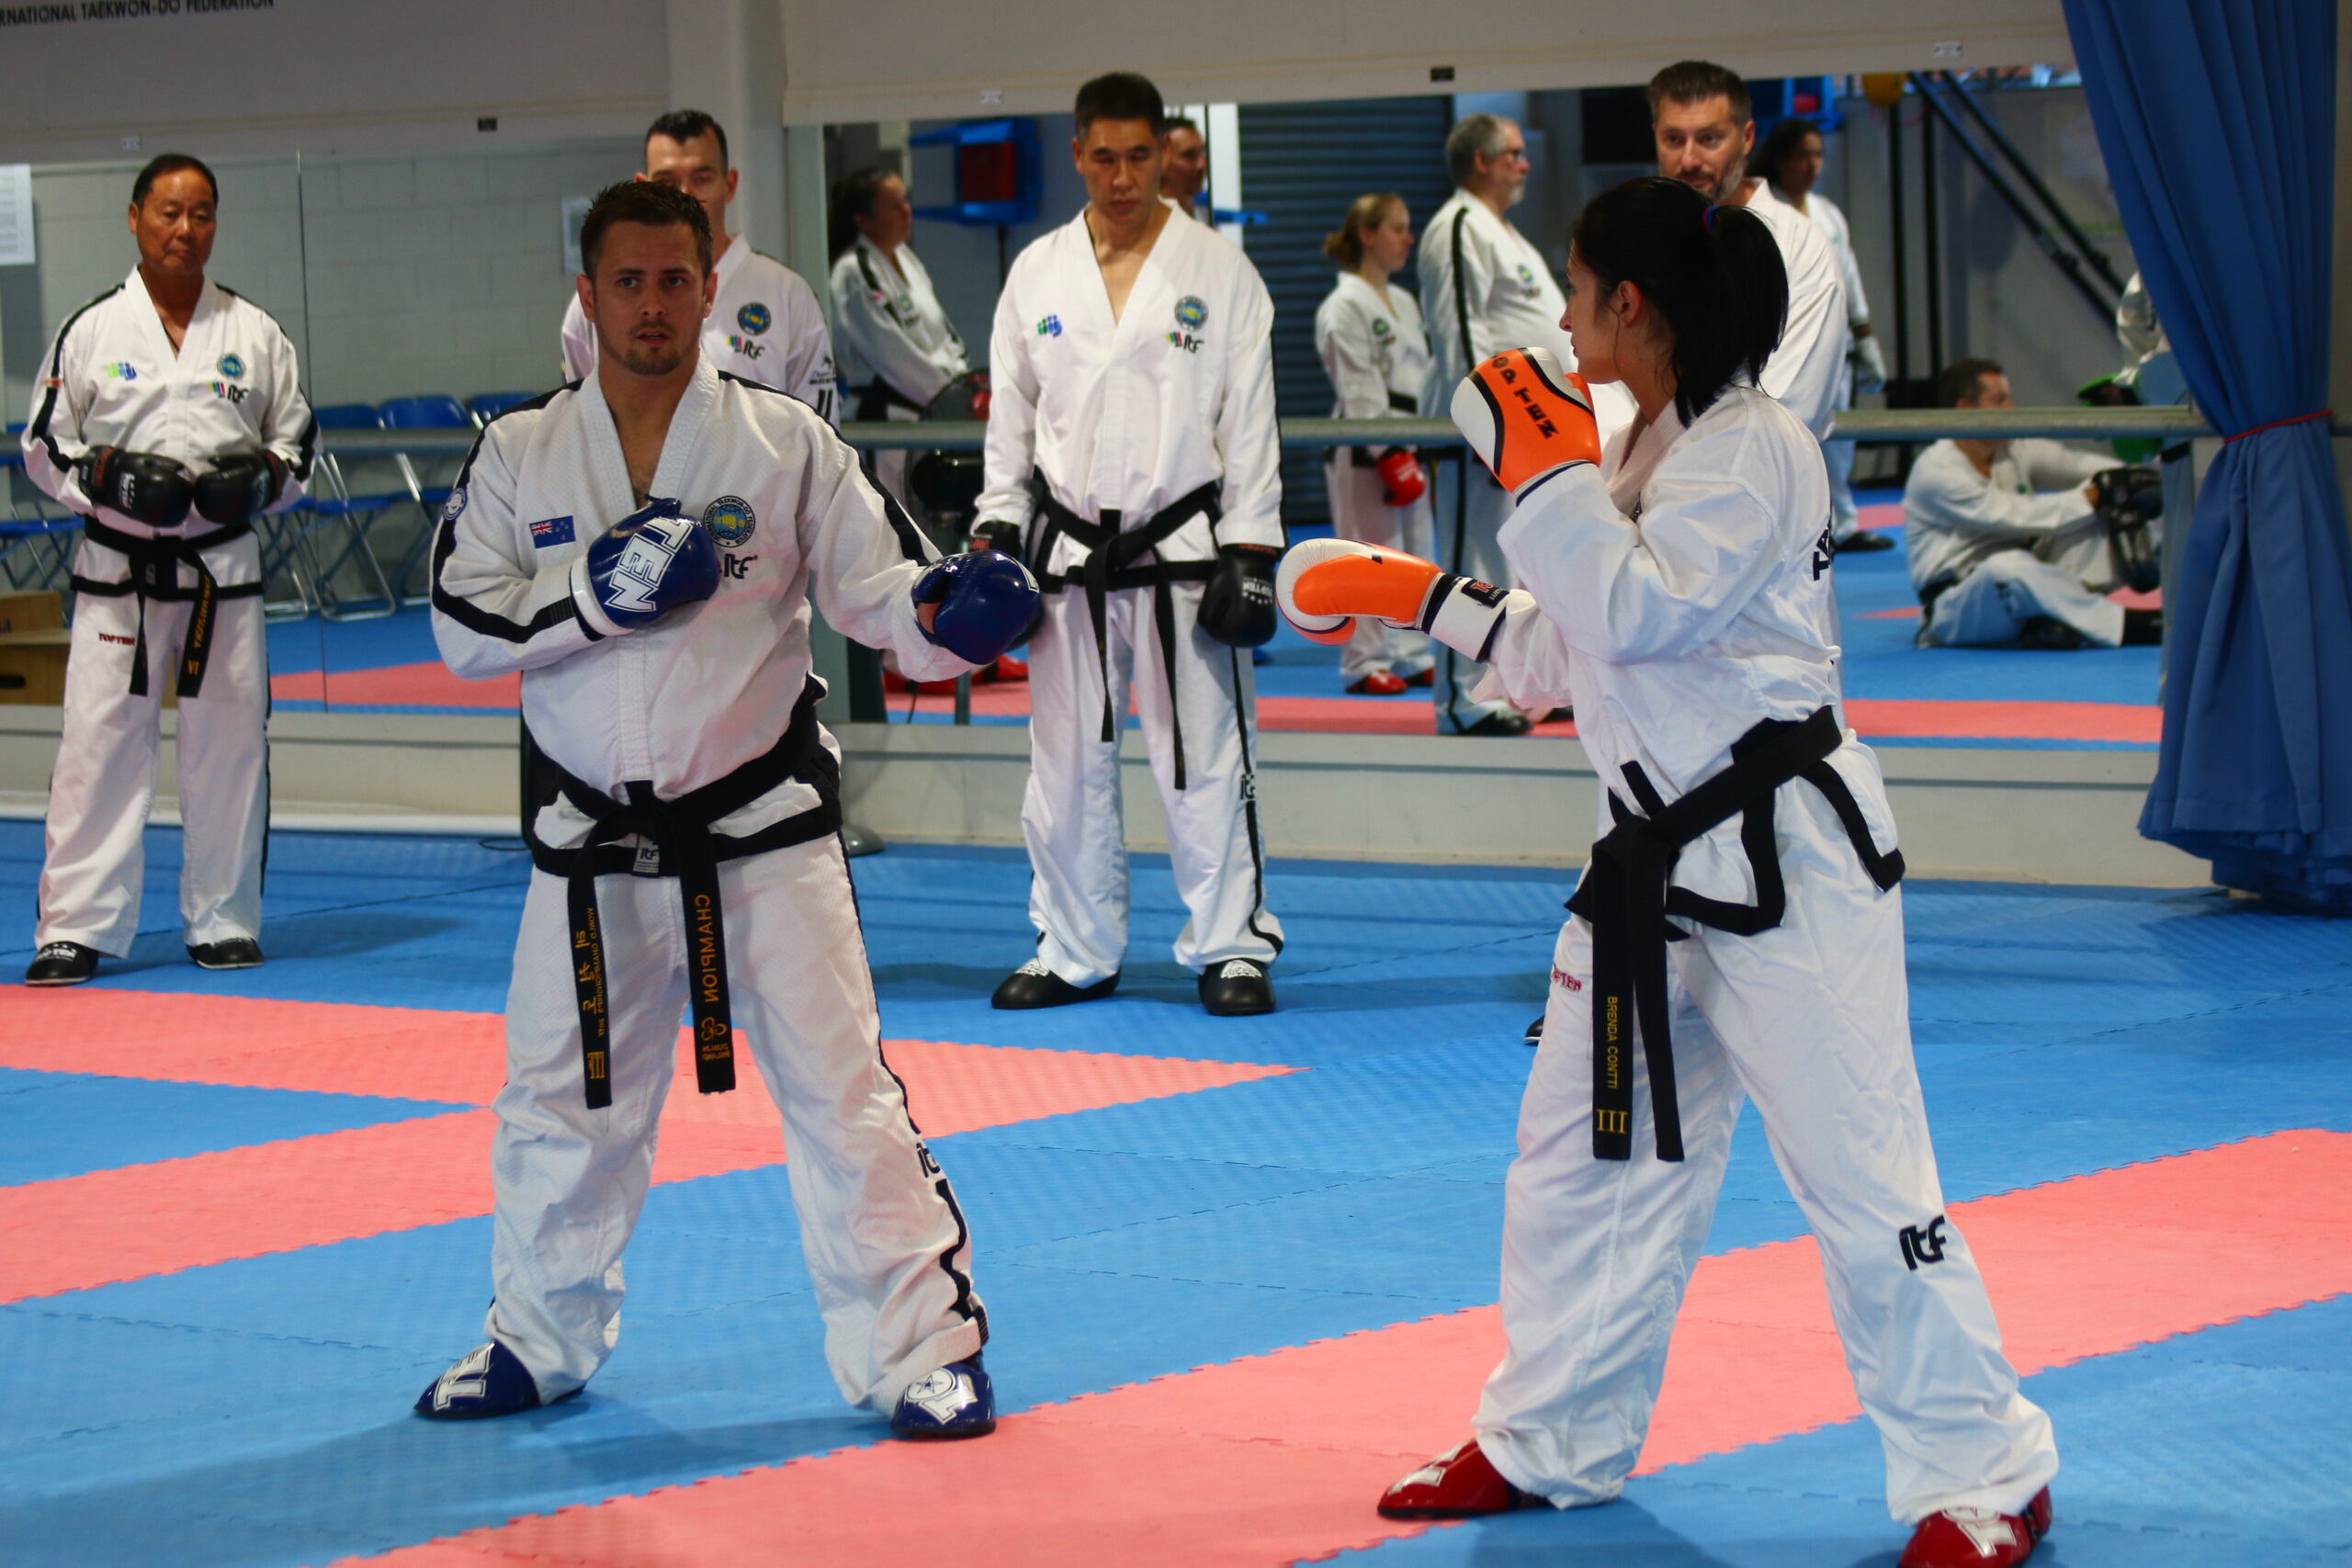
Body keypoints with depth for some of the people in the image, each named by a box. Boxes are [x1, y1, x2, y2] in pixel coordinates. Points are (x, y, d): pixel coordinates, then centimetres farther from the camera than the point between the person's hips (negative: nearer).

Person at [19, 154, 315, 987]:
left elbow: (297, 434, 14)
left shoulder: (254, 332, 6)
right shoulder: (92, 331, 1)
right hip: (118, 566, -2)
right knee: (99, 738, -5)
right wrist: (109, 477, -14)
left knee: (229, 739, 5)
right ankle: (74, 926, 0)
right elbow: (45, 447, 4)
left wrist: (262, 476, -6)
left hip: (224, 565, 2)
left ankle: (223, 920, 17)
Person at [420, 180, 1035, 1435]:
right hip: (595, 845, 2)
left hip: (762, 827, -2)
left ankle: (920, 1355, 3)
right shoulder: (520, 457, 1)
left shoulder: (784, 442, -3)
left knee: (841, 1093, -6)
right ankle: (538, 1342, 33)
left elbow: (876, 585, -4)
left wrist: (947, 612, -26)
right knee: (559, 1104, 14)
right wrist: (596, 595, -18)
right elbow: (465, 627, -4)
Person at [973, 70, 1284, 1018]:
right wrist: (994, 537, 7)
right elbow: (1009, 416, 12)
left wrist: (1251, 553, -6)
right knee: (1067, 760, 8)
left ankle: (1232, 948, 7)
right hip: (1069, 553, 3)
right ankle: (1076, 950, 19)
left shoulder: (1219, 272, -1)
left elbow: (1249, 422, -1)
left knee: (1203, 759, -3)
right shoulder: (1037, 273, 6)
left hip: (1182, 549, -3)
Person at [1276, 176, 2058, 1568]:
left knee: (1860, 1172, -7)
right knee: (1587, 1158, 15)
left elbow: (1638, 612, -24)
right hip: (1660, 865, 10)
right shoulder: (1646, 448, 14)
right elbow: (1564, 651, 23)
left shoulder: (1755, 449, -14)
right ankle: (1549, 1443, 28)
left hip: (1782, 858, -9)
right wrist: (1414, 594, 23)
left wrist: (1549, 470, -16)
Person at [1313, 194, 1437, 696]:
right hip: (1363, 450, -9)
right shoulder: (1344, 307, -10)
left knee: (1415, 550, 11)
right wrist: (1388, 453, -19)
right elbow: (1358, 390, -15)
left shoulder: (1404, 303, 17)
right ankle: (1365, 662, -3)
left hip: (1407, 447, 9)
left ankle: (1414, 655, 19)